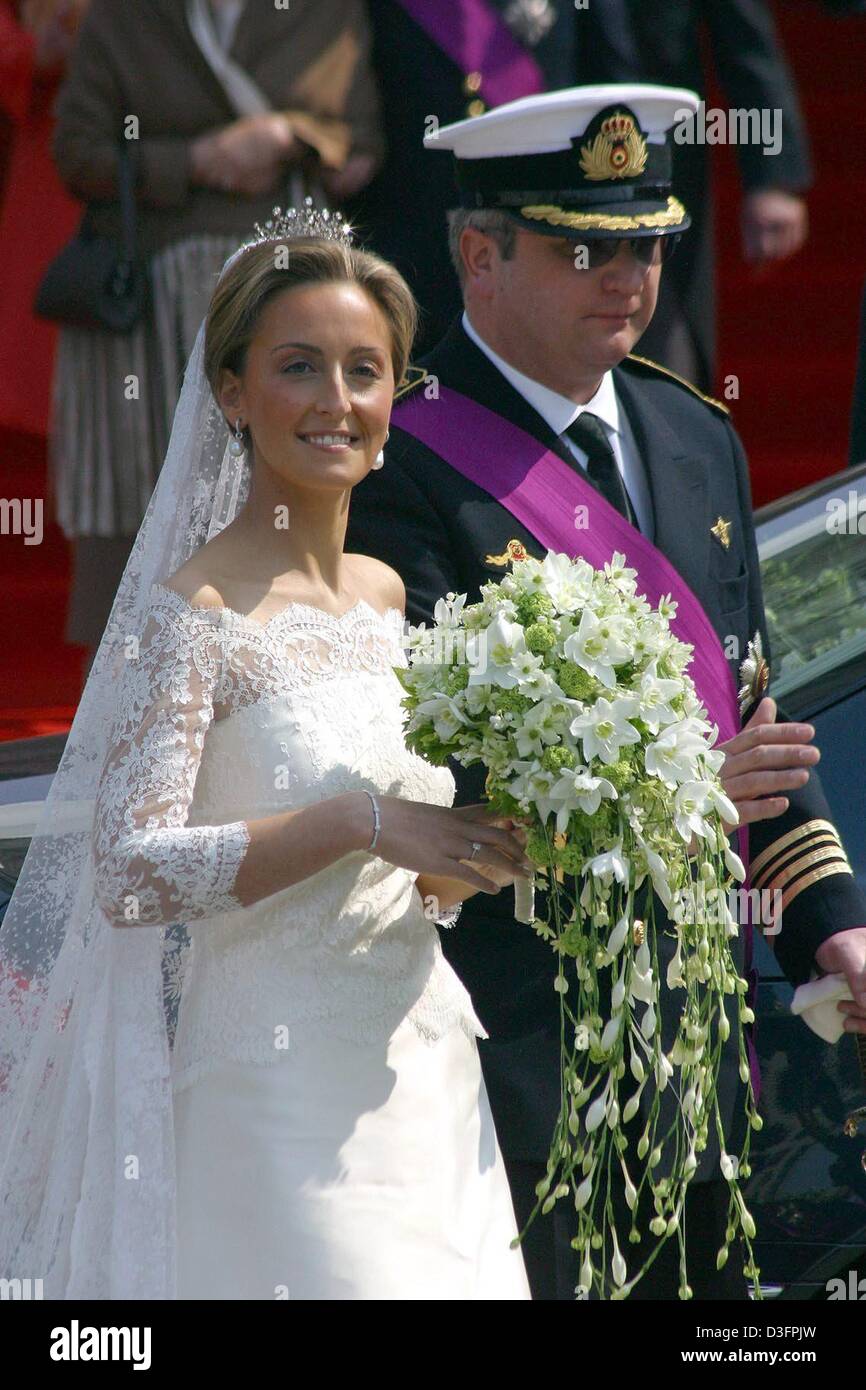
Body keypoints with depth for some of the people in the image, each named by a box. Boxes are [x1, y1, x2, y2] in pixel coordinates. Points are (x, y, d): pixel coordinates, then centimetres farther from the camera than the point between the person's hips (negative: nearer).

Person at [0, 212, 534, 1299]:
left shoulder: (388, 596, 10)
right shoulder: (193, 613, -11)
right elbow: (128, 871, -20)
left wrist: (452, 863, -2)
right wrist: (358, 822, -26)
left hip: (418, 1079, 7)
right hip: (276, 1107, -7)